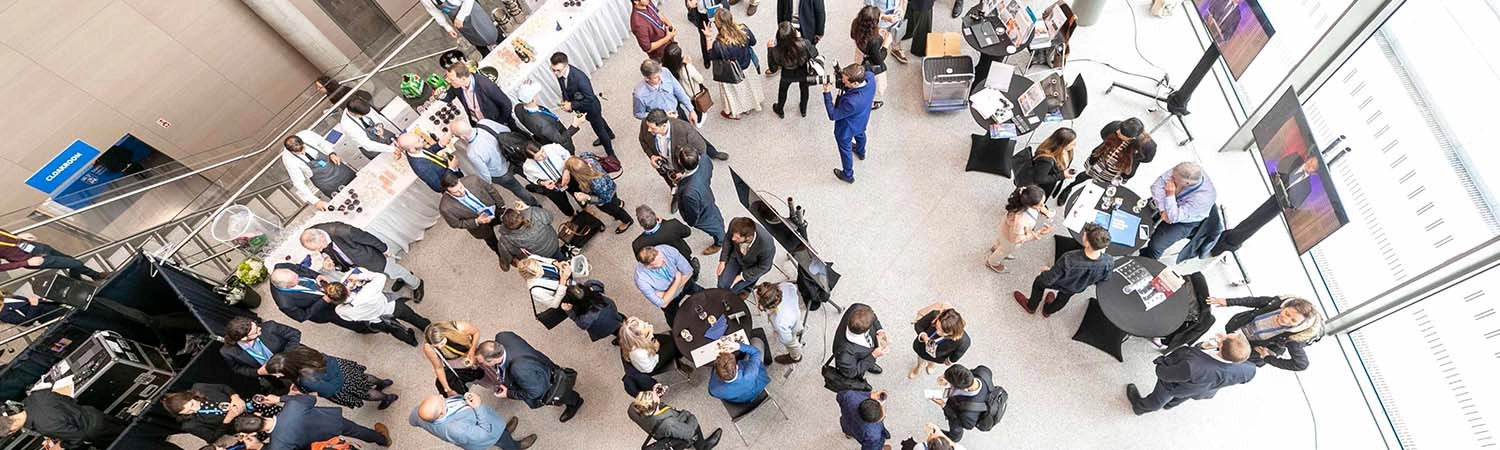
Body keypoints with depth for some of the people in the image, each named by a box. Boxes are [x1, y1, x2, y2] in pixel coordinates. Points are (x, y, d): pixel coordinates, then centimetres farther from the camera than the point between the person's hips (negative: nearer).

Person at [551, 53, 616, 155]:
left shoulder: (579, 78, -42)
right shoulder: (560, 73, -20)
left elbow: (590, 99, -33)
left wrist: (572, 105, -30)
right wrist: (565, 101, -15)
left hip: (591, 107, -7)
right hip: (581, 108, 7)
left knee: (599, 129, 14)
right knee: (598, 120, 33)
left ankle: (611, 155, 38)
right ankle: (609, 135, 63)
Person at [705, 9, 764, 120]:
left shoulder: (719, 44, -39)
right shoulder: (744, 30, -25)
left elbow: (710, 56, -18)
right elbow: (753, 42, -5)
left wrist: (708, 38, -19)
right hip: (746, 66, 4)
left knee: (733, 92, 26)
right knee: (747, 87, 32)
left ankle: (734, 113, 52)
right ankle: (748, 106, 59)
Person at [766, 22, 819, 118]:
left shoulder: (777, 51, -38)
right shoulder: (804, 43, -38)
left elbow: (773, 69, -20)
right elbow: (814, 54, -17)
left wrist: (769, 49, -15)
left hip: (788, 75, 0)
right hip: (804, 73, 1)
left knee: (782, 90, 33)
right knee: (804, 88, 34)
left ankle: (780, 110, 59)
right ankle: (803, 110, 59)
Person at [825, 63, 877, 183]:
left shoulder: (851, 102, -49)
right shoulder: (870, 76, -31)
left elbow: (833, 115, -31)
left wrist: (827, 93, -31)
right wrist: (842, 74, -27)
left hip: (847, 127, -6)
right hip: (862, 119, 6)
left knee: (845, 148, 23)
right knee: (859, 134, 38)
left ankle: (848, 175, 49)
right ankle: (861, 152, 71)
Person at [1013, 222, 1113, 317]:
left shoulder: (1068, 259, -46)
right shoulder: (1108, 262, -34)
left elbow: (1048, 280, -30)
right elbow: (1103, 279, -10)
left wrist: (1046, 271, -8)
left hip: (1059, 284, -3)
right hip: (1078, 288, 3)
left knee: (1039, 282, 29)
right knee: (1063, 298, 36)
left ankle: (1031, 306, 54)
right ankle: (1048, 311, 65)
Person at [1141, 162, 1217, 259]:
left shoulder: (1203, 197, -39)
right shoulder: (1181, 173, -29)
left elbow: (1173, 218, -34)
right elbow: (1157, 185, -19)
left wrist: (1170, 195, -42)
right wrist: (1163, 210, -26)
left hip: (1185, 221, -5)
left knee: (1156, 245, -16)